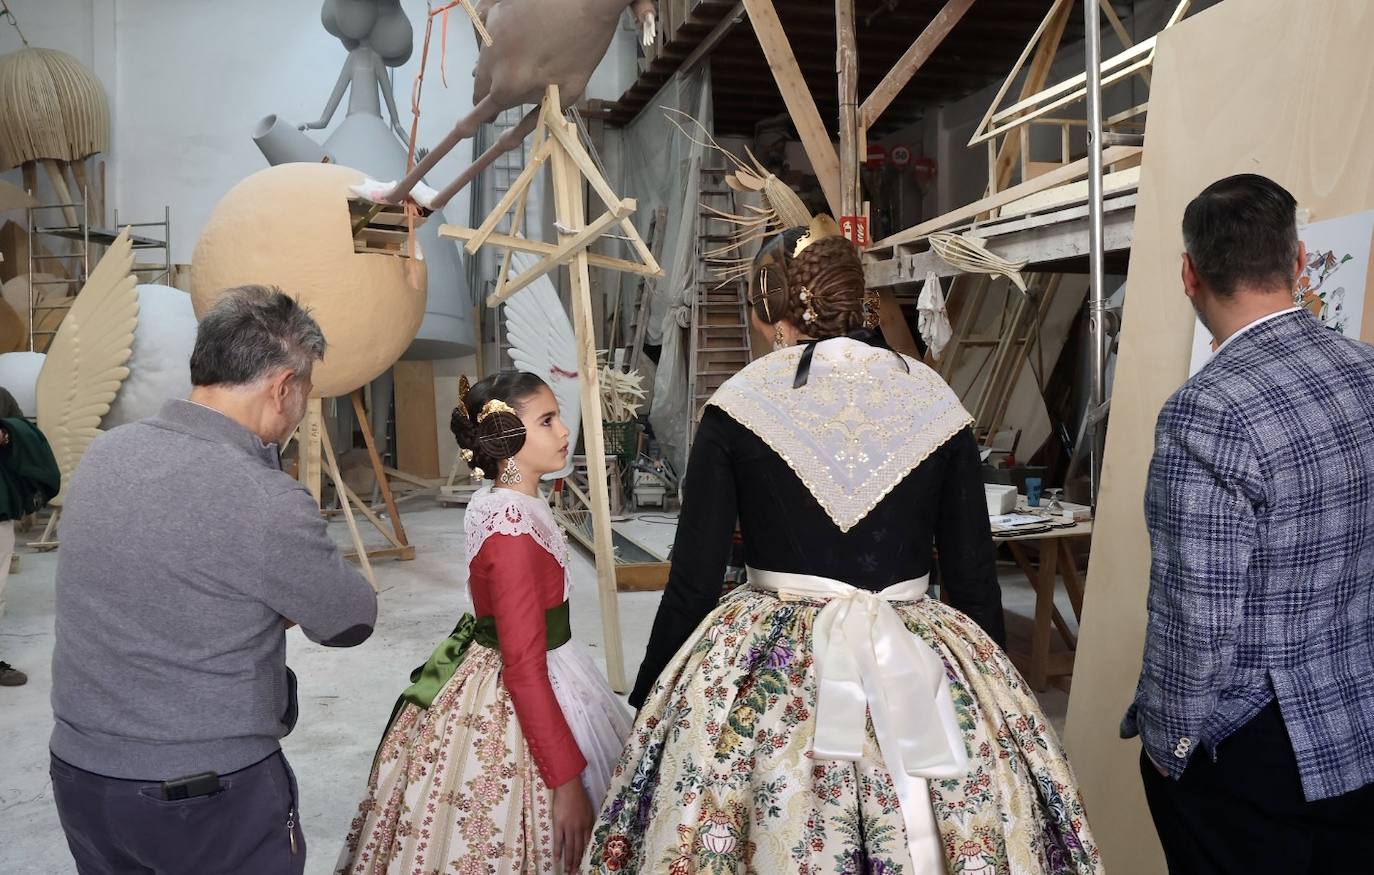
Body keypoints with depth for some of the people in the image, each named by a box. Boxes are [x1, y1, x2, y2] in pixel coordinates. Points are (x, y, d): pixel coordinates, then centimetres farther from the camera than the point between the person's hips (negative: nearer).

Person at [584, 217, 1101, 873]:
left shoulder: (737, 404, -5)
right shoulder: (936, 398, 1)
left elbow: (693, 581, -5)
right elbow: (974, 577, 3)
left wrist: (649, 704, 7)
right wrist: (992, 690, 17)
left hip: (765, 675, -2)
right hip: (922, 671, 2)